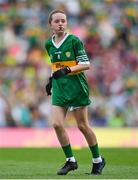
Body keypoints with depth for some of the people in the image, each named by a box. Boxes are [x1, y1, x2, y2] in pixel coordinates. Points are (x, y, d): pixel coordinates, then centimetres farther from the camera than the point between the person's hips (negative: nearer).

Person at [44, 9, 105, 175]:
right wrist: (52, 79, 13)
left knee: (82, 126, 2)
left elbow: (86, 65, -11)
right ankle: (70, 161, 3)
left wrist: (67, 70, -23)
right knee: (57, 124, -11)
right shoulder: (49, 45, 7)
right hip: (59, 88, 4)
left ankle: (98, 160, 19)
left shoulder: (74, 41, -9)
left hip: (76, 87, -4)